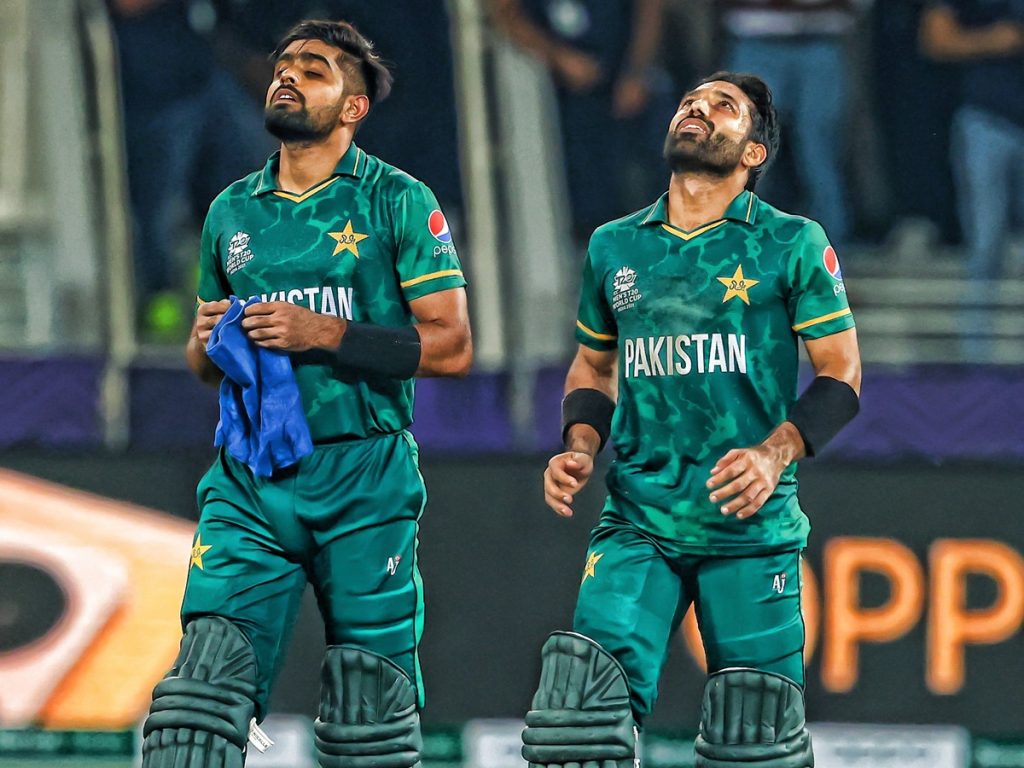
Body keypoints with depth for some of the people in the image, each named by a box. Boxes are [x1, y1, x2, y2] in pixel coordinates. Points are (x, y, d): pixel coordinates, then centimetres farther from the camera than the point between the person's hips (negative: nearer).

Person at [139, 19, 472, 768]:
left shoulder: (398, 201, 1)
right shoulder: (232, 212, 15)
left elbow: (451, 346, -6)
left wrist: (323, 334, -14)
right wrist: (210, 341, -1)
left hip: (365, 481, -3)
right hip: (251, 482, 3)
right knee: (207, 678, -12)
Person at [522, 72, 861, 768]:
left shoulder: (792, 243, 3)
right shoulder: (615, 248, 13)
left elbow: (842, 372, 2)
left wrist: (776, 453, -14)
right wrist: (580, 450, 5)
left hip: (750, 526, -2)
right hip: (638, 521, 2)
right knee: (583, 699, -15)